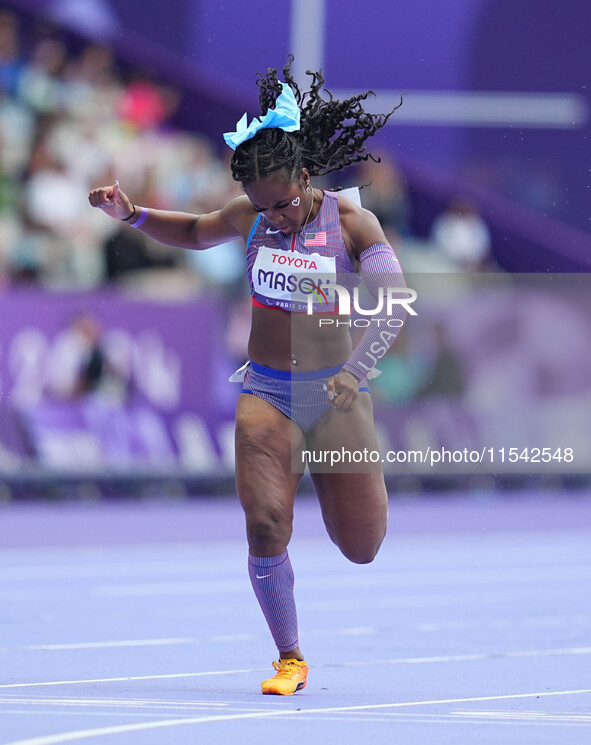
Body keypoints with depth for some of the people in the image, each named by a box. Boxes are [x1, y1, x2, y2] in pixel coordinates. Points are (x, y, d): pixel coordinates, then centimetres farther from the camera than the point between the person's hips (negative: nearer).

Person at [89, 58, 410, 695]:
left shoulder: (351, 222, -10)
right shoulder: (248, 216, 1)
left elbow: (395, 303, -18)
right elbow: (196, 233, 23)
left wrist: (355, 369, -32)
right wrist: (133, 215, 7)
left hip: (336, 392, -2)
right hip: (266, 391, 2)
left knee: (361, 547, 3)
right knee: (265, 523, -17)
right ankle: (289, 659, 1)